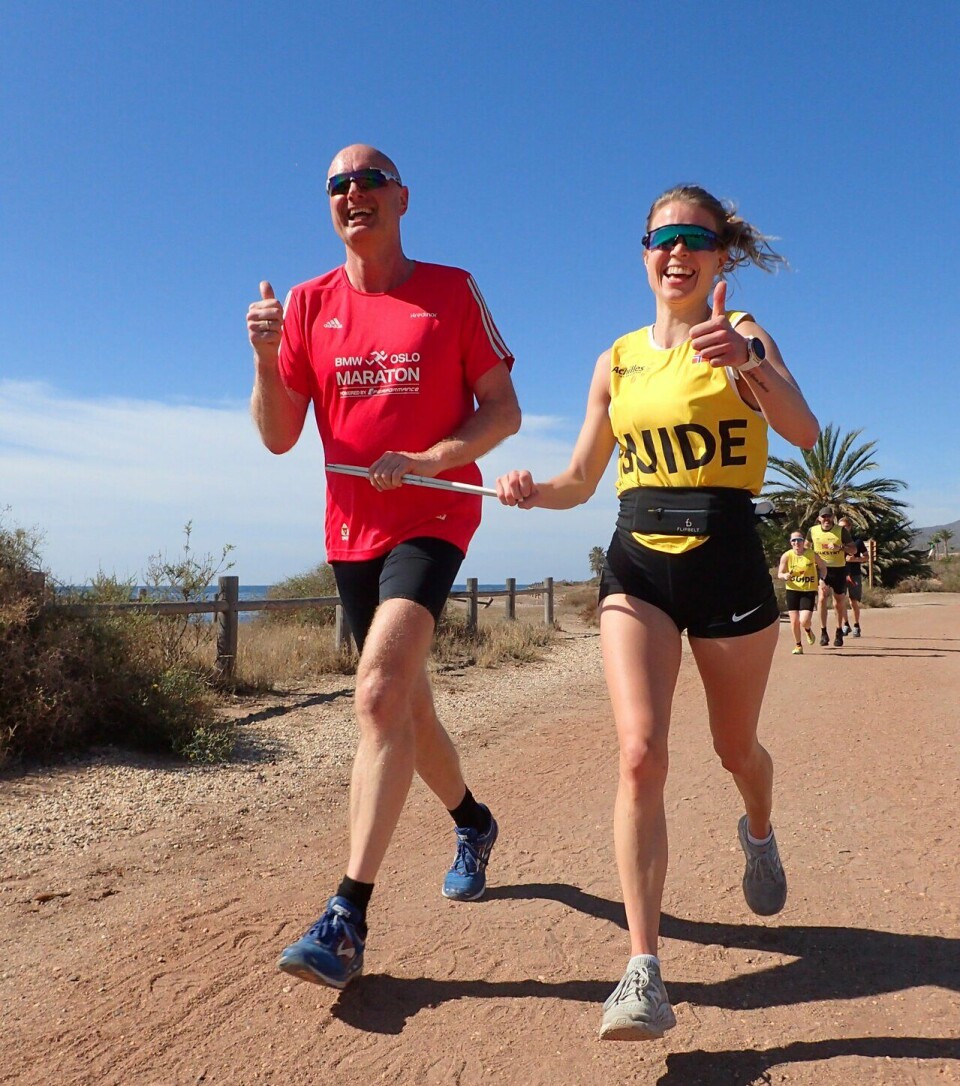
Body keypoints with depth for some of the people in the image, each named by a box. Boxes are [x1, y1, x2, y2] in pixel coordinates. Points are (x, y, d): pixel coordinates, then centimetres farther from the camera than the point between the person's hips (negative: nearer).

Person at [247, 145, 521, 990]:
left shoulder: (452, 290, 1)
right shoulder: (310, 303, 8)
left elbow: (503, 410, -1)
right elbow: (279, 437, 4)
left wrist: (430, 459, -18)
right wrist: (265, 356, -13)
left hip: (435, 516, -4)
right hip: (352, 530, 5)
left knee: (380, 691, -23)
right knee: (404, 703, 15)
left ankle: (349, 919, -16)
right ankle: (473, 823, 41)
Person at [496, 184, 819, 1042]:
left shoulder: (743, 335, 2)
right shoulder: (618, 360, 10)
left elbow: (804, 433, -16)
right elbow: (581, 480, 12)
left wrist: (749, 362, -34)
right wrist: (532, 492, -10)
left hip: (728, 560, -1)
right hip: (637, 565, 2)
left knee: (735, 747, 17)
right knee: (640, 753, -16)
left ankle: (759, 834, 53)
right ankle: (645, 973, -9)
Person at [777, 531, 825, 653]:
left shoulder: (812, 554, -6)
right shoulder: (786, 556, -6)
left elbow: (823, 567, 11)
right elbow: (780, 574, 0)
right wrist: (785, 576, -22)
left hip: (809, 591, -1)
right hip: (792, 590, 1)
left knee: (804, 621, -13)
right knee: (794, 621, 1)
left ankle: (808, 630, 25)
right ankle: (798, 645, 24)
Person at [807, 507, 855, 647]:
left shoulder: (841, 530, -6)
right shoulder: (813, 531, 0)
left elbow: (853, 549, -5)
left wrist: (840, 548, -22)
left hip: (839, 569, 0)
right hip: (821, 569, 0)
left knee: (839, 603, 10)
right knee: (822, 598, -17)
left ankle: (839, 632, 28)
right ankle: (823, 632, -9)